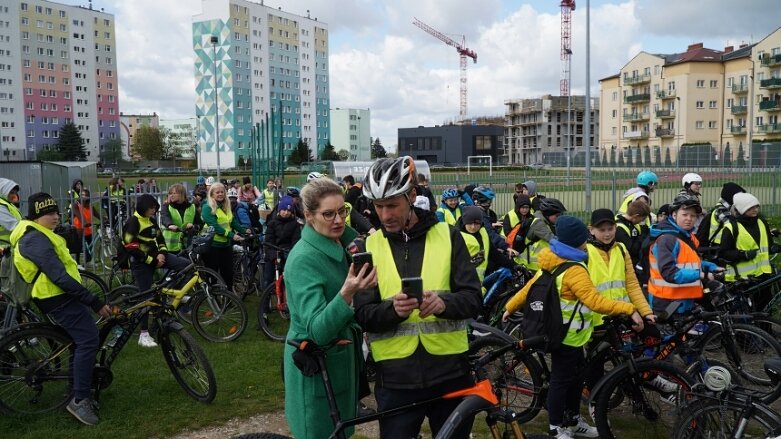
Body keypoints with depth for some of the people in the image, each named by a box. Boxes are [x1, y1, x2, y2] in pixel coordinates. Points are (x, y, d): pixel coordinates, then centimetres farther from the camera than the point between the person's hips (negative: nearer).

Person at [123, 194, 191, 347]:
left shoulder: (151, 221, 10)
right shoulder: (133, 222, -14)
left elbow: (160, 239, 17)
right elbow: (131, 248, -20)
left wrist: (161, 253, -4)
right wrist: (152, 260, -18)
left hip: (155, 256, 7)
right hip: (142, 262, -7)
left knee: (186, 264, -14)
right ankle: (144, 335, 5)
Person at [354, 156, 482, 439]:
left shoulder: (447, 236, 1)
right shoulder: (368, 247, 2)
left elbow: (473, 299, -4)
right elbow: (362, 315, -3)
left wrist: (443, 303, -25)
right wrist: (392, 310, -24)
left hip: (449, 372, 1)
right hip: (395, 378, 0)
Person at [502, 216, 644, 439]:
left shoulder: (552, 264, 5)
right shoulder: (574, 270, -25)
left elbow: (529, 288, 10)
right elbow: (596, 302, -31)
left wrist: (510, 308, 20)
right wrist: (629, 309, -33)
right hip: (568, 335, -10)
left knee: (576, 376, 20)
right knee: (561, 380, 4)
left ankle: (573, 421, 33)